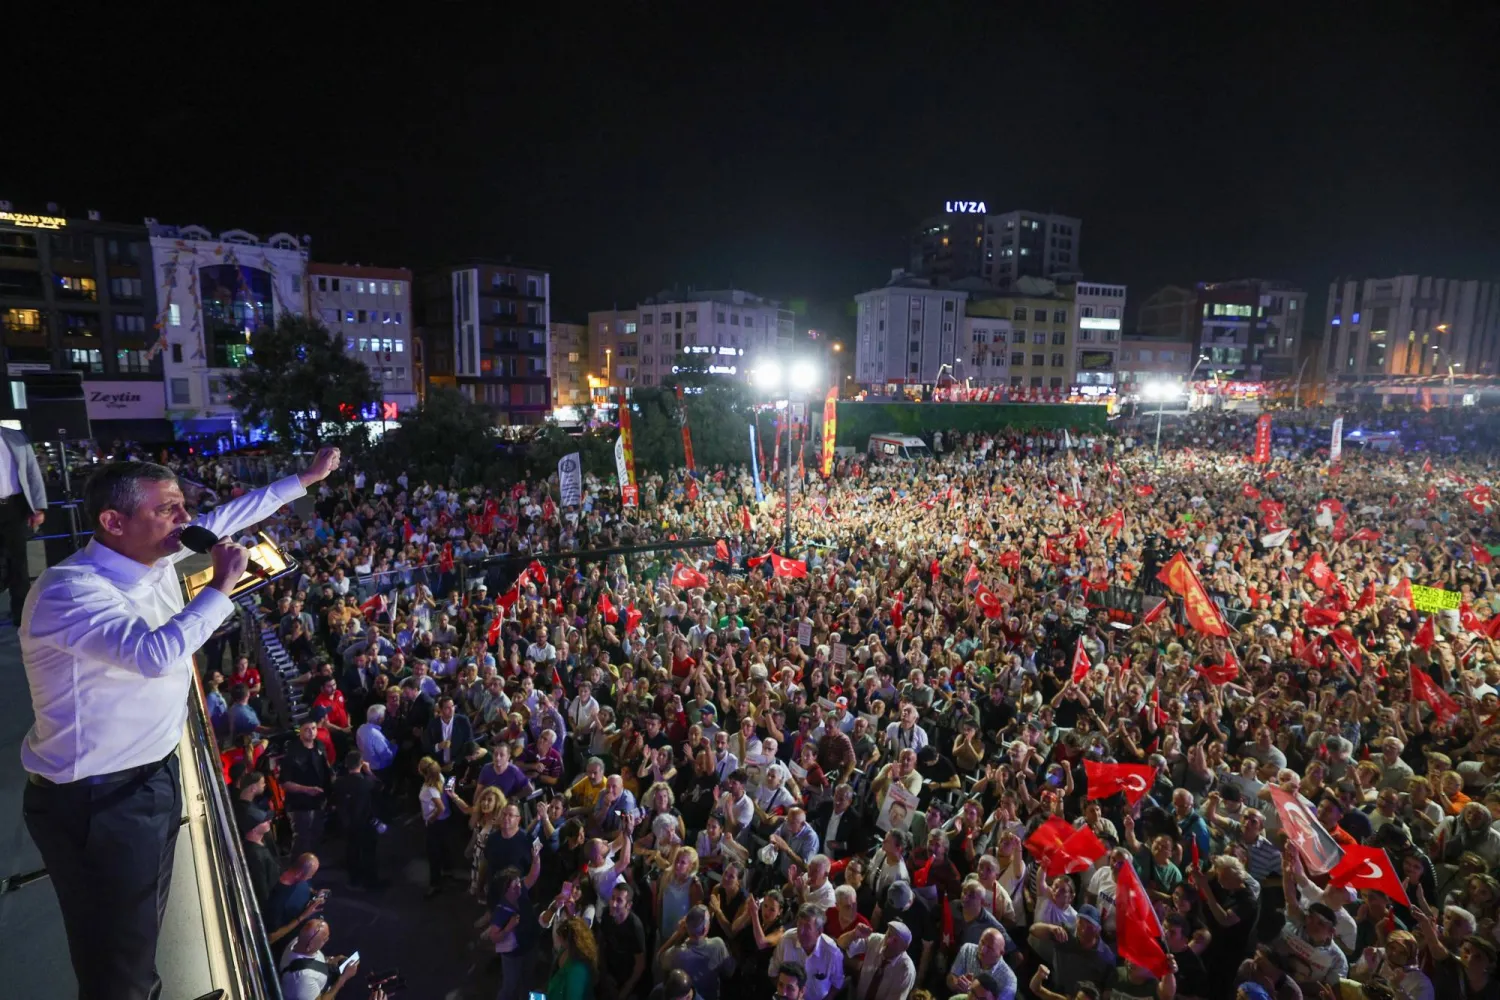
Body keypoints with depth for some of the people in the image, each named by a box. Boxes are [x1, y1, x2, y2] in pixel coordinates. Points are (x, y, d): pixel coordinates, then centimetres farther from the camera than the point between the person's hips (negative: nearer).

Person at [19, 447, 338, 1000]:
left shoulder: (151, 556, -2)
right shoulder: (67, 590, -26)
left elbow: (223, 518, 12)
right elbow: (154, 654, -40)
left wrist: (305, 479, 15)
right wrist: (220, 587, -28)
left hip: (155, 774, 8)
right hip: (98, 802, -8)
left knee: (143, 936, 27)